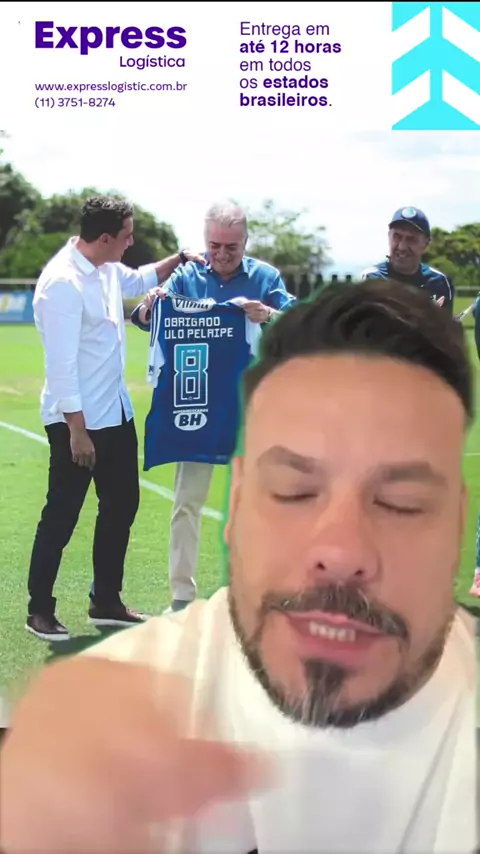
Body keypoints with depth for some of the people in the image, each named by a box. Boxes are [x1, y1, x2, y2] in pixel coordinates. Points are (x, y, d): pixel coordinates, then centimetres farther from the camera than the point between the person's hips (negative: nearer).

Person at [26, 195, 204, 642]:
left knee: (121, 505, 16)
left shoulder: (107, 269, 4)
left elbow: (138, 280, 30)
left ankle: (106, 602, 29)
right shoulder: (63, 283, -22)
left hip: (116, 412, 9)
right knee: (61, 516, 2)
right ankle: (39, 610, 17)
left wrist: (179, 260, 17)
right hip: (78, 420, -9)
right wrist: (77, 430, -23)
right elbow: (61, 364, -24)